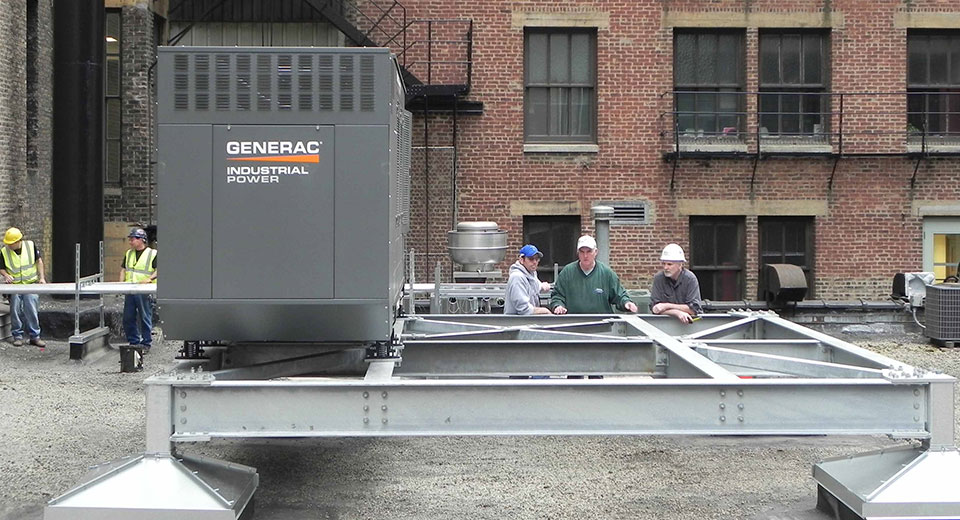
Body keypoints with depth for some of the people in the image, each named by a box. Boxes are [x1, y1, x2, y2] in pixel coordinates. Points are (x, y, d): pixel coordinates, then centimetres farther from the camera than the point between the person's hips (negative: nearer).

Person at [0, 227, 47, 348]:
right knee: (15, 311, 2)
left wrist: (41, 277, 0)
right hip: (14, 286, 1)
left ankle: (35, 336, 7)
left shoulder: (31, 245, -5)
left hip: (31, 284, -1)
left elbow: (39, 261, 5)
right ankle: (17, 336, 15)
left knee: (31, 311, -1)